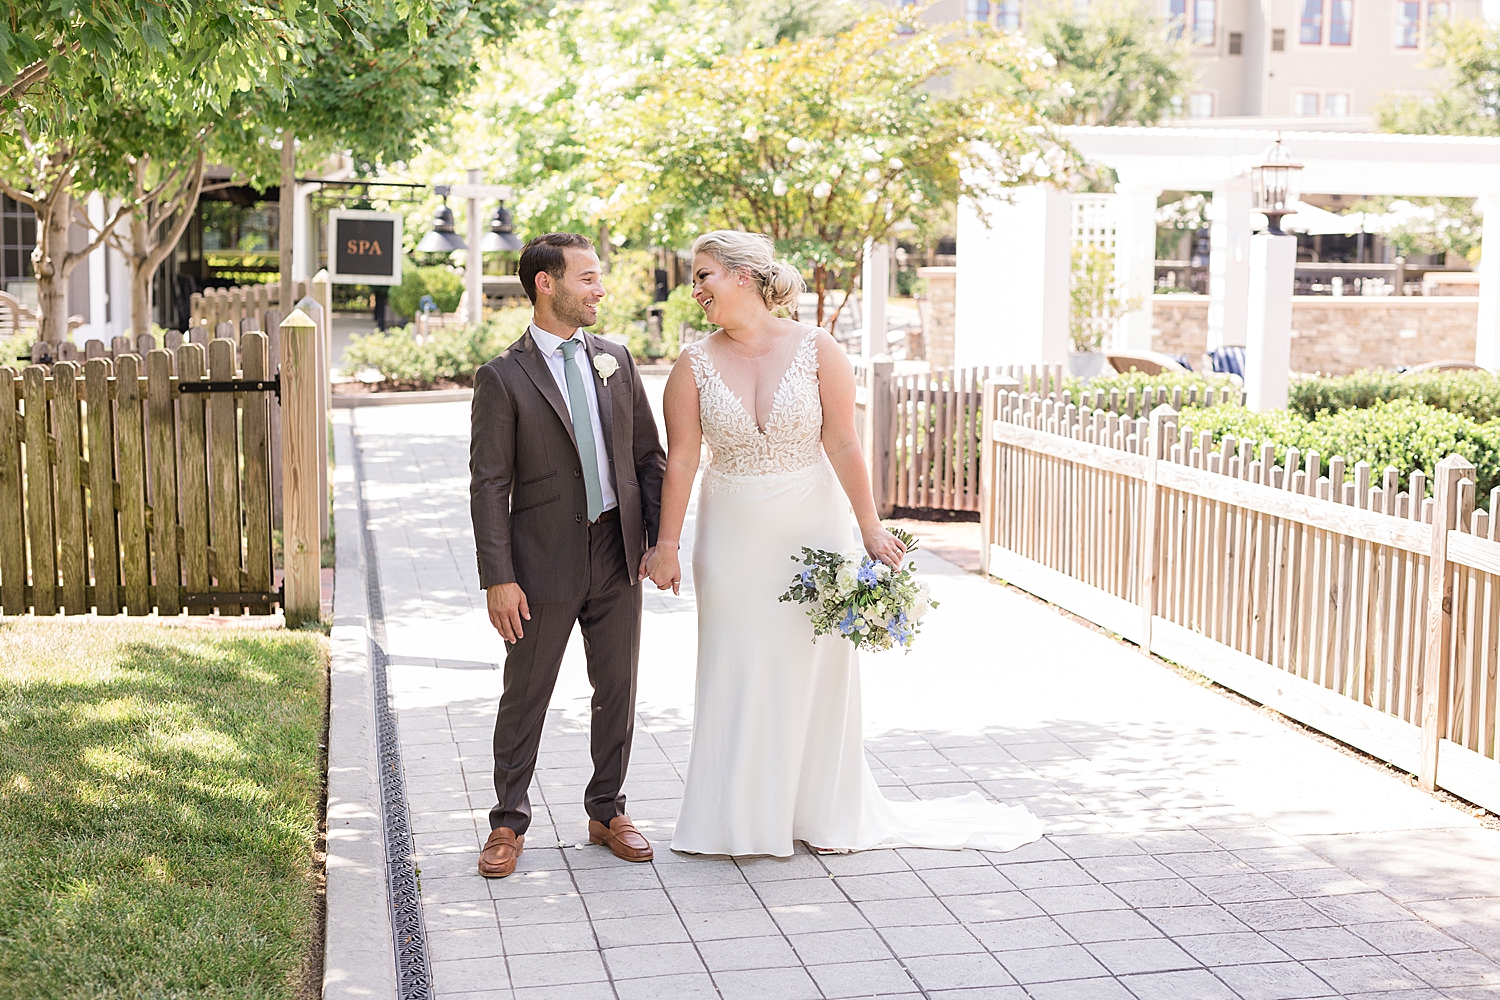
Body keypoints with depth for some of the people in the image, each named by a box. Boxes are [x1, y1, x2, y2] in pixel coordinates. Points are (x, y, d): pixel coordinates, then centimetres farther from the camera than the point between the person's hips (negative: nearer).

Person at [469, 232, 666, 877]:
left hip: (618, 556, 4)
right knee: (525, 698, 6)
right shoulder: (503, 378, -7)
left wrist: (662, 538, 2)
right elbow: (489, 485, -9)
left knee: (617, 692, 12)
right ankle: (509, 824, 20)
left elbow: (649, 456, 10)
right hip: (545, 562, -4)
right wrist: (498, 579, -14)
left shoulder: (615, 360, 8)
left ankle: (607, 812, 27)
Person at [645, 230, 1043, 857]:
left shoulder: (817, 351, -8)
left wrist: (870, 529, -11)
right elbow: (681, 459, -6)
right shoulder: (695, 366, -4)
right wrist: (667, 543, -9)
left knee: (814, 669, 7)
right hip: (734, 537, 1)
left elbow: (843, 446, -9)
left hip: (812, 529, -1)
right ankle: (740, 815, 19)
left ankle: (826, 812, 23)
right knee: (737, 674, 6)